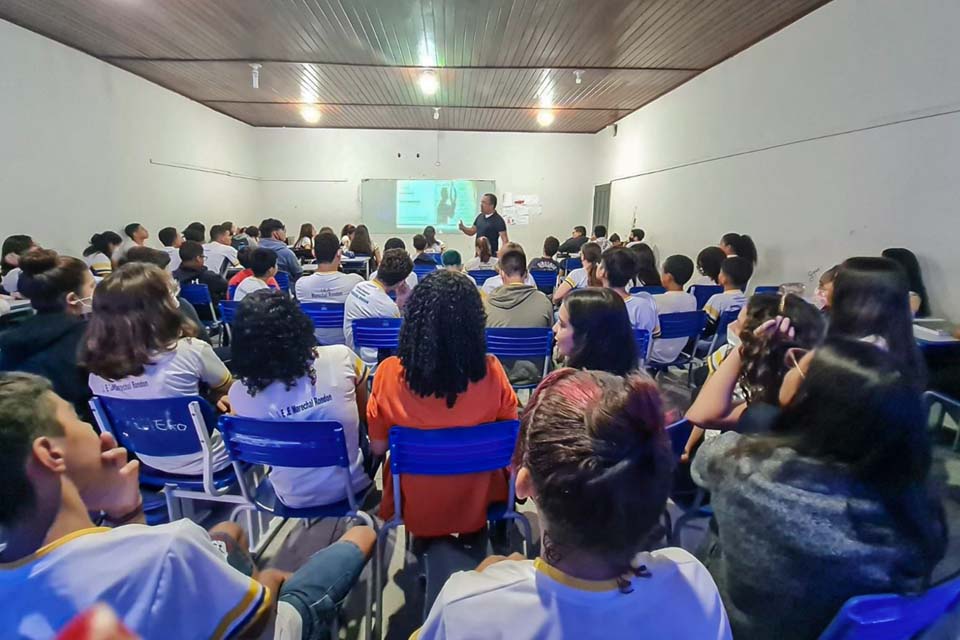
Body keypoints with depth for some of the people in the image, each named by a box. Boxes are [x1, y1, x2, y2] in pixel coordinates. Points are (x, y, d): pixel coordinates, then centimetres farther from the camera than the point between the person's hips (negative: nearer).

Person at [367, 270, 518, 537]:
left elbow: (378, 447, -9)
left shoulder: (390, 373, -23)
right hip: (477, 503, 0)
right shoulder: (491, 372, -23)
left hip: (415, 508, 1)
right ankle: (475, 529, 43)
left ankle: (422, 534, 42)